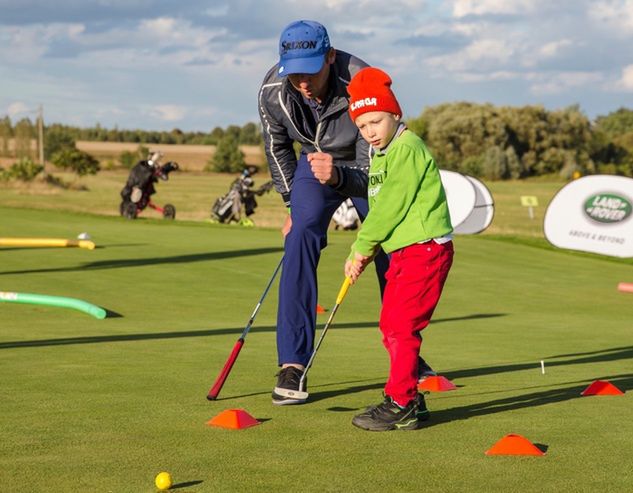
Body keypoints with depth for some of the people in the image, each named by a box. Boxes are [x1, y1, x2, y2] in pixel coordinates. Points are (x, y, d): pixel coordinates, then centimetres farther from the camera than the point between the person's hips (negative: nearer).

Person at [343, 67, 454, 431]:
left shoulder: (408, 148, -15)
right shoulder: (381, 154, 16)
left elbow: (391, 206, -18)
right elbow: (378, 208, 19)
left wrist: (362, 247, -10)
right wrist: (361, 253, 8)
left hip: (426, 248, -10)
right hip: (403, 251, 10)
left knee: (401, 326, -11)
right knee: (391, 325, 14)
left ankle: (401, 405, -6)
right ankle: (409, 401, 23)